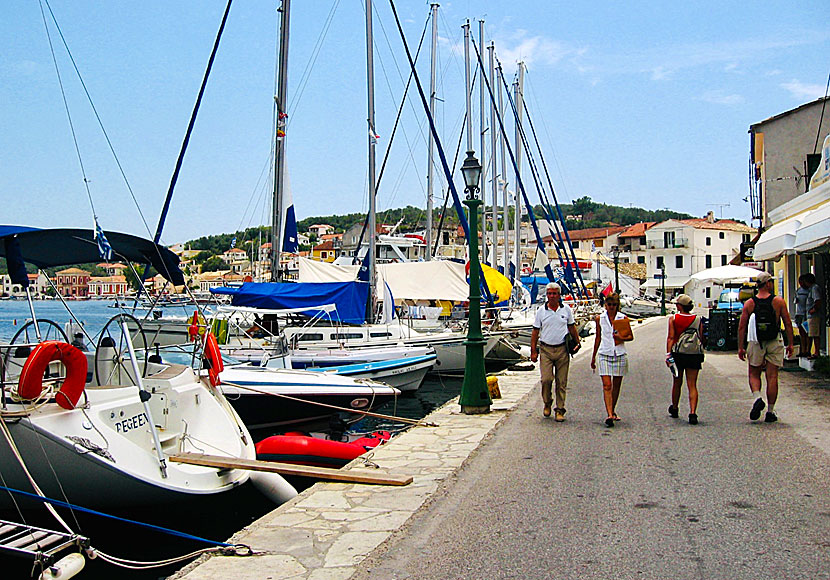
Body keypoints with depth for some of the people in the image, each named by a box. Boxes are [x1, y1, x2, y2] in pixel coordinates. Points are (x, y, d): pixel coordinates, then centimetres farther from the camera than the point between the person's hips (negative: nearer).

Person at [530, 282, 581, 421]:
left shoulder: (566, 309, 5)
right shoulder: (541, 311, 3)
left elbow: (572, 328, 17)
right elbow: (535, 332, 5)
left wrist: (577, 343, 14)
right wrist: (533, 351, 1)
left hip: (562, 350, 1)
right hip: (545, 350, -1)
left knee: (561, 382, 2)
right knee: (546, 379, -9)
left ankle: (560, 410, 11)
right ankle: (547, 403, 16)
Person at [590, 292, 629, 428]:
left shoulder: (623, 318, 3)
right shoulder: (600, 318, 5)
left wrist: (620, 337, -16)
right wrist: (593, 357, 17)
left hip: (620, 354, 1)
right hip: (605, 354, -1)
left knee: (616, 385, 9)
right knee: (606, 385, -11)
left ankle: (612, 411, 27)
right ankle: (609, 415, -17)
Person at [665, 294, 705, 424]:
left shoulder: (673, 318, -2)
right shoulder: (698, 319, 4)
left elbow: (671, 337, -9)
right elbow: (701, 339, 7)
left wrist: (668, 354, -10)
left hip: (678, 354, -1)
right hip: (695, 355, 1)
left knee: (677, 383, 16)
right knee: (692, 385, 1)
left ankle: (674, 409, 34)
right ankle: (692, 413, -13)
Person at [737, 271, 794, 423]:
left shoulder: (749, 304, -1)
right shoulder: (779, 301, -3)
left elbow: (741, 327, -2)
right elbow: (788, 324, -2)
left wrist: (740, 347, 4)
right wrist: (790, 344, 6)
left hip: (755, 343, 0)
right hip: (774, 343, 0)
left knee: (754, 374, 14)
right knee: (772, 377, 5)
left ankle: (757, 397, -12)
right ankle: (770, 411, 7)